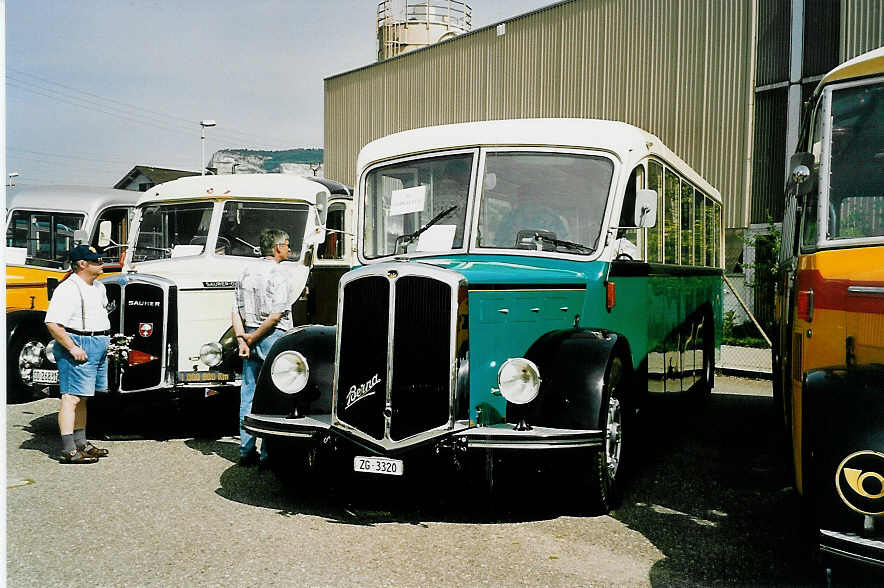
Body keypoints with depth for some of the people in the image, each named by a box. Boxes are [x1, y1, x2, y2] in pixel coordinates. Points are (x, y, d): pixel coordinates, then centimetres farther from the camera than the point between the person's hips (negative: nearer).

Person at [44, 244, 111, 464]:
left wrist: (106, 342, 18)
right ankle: (68, 451, -8)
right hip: (78, 348, -9)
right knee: (71, 398, -8)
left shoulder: (99, 287, 15)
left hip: (98, 347, 9)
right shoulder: (67, 289, -14)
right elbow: (52, 323, -20)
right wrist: (73, 348, -21)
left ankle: (81, 443, 24)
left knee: (82, 398, 16)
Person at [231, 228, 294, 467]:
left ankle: (246, 452, 17)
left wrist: (242, 339, 0)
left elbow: (236, 311, 7)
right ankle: (268, 455, 2)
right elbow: (276, 315, -17)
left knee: (248, 394, 11)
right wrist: (253, 338, -8)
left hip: (250, 338, 7)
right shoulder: (278, 274, -10)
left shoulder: (246, 272, 12)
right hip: (274, 337, -7)